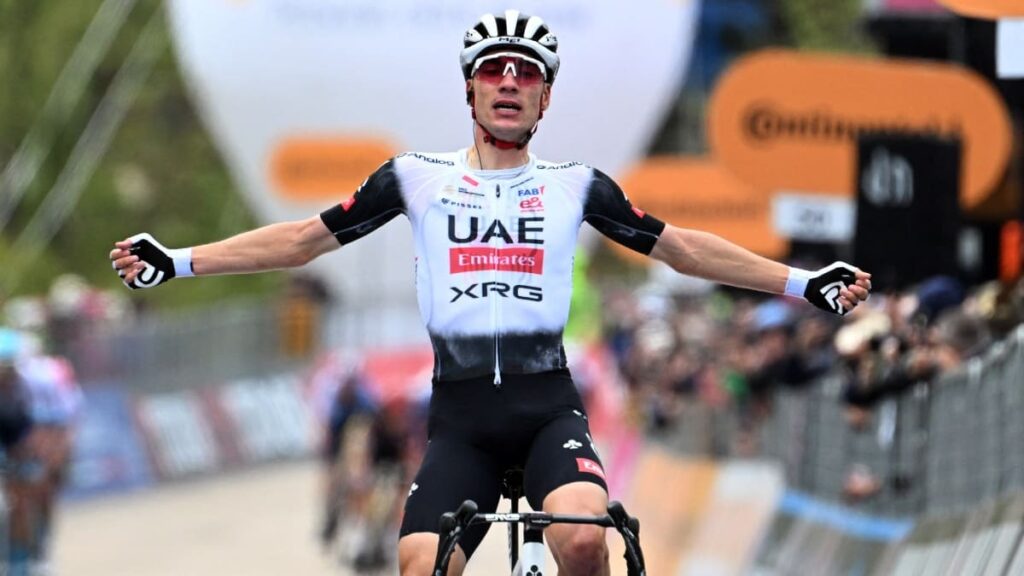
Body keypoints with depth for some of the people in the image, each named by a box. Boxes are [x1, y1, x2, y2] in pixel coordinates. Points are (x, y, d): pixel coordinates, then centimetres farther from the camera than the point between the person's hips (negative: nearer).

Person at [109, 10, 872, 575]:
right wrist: (177, 261, 5)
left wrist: (803, 283, 8)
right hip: (462, 416, 1)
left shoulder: (575, 185, 10)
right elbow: (307, 239, 11)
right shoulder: (418, 178, 9)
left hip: (547, 404, -1)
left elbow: (681, 247, 13)